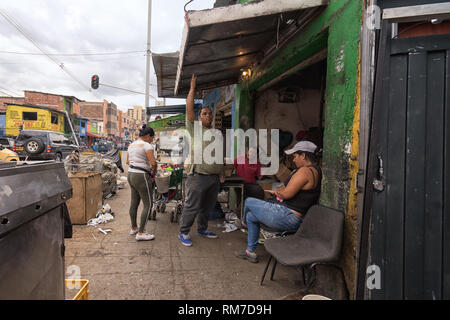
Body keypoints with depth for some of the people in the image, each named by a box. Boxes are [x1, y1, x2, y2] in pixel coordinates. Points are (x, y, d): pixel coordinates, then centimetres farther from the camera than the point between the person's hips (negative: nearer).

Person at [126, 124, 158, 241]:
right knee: (148, 205, -2)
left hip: (131, 175, 9)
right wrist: (153, 171, -3)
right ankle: (140, 233, -1)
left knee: (134, 203, 17)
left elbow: (128, 161, 22)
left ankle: (133, 228, 29)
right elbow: (153, 163, -22)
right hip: (141, 177, -9)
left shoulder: (131, 145, 13)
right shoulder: (147, 145, -13)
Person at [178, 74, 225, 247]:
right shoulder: (195, 128, 1)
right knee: (192, 207, -2)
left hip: (214, 177, 6)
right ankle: (183, 232, 13)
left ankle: (202, 229, 33)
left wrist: (221, 173, 15)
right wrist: (192, 88, -5)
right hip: (198, 176, -6)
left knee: (208, 206, 16)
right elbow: (189, 108, -8)